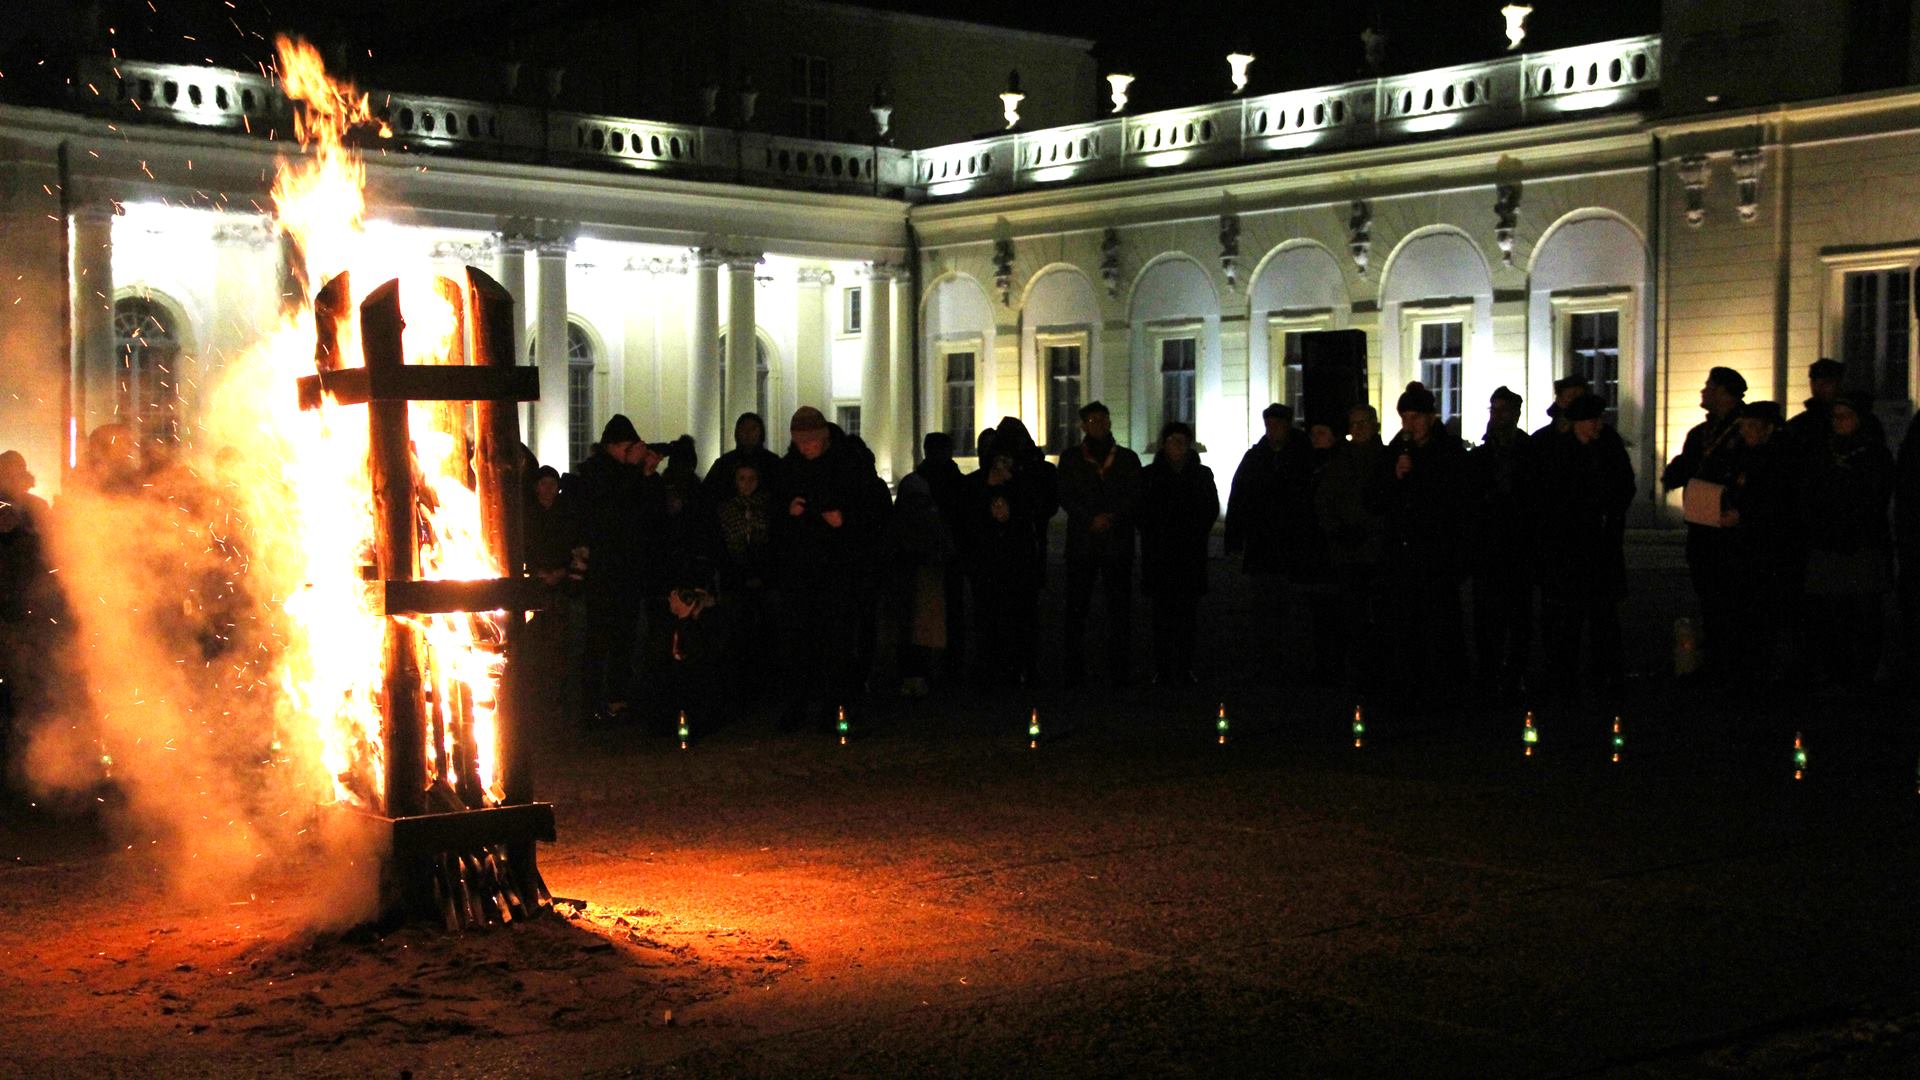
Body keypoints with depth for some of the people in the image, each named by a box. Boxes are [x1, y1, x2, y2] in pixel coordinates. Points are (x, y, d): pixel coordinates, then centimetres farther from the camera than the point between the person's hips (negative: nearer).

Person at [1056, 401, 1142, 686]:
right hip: (1081, 542, 0)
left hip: (1118, 542, 0)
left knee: (1120, 607, -1)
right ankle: (1073, 671, 1)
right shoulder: (1071, 458, 11)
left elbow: (1134, 496, 4)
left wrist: (1112, 517, -13)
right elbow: (1066, 496, 1)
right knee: (1076, 607, -2)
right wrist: (1092, 519, -13)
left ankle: (1119, 671, 3)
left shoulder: (1127, 458, 13)